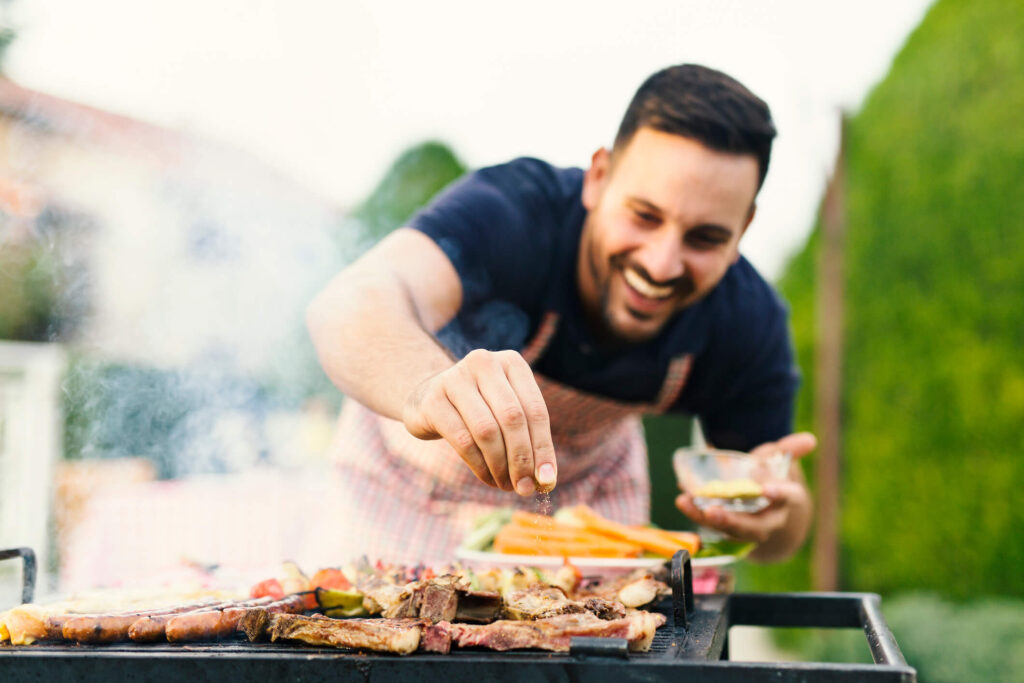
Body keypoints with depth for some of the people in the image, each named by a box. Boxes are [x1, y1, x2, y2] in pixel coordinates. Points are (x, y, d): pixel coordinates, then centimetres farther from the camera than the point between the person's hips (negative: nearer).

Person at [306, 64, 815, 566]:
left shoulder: (748, 324, -25)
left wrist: (773, 518, -37)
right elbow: (352, 302, -57)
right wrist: (428, 388, -78)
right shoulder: (509, 212, -37)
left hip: (590, 486, 3)